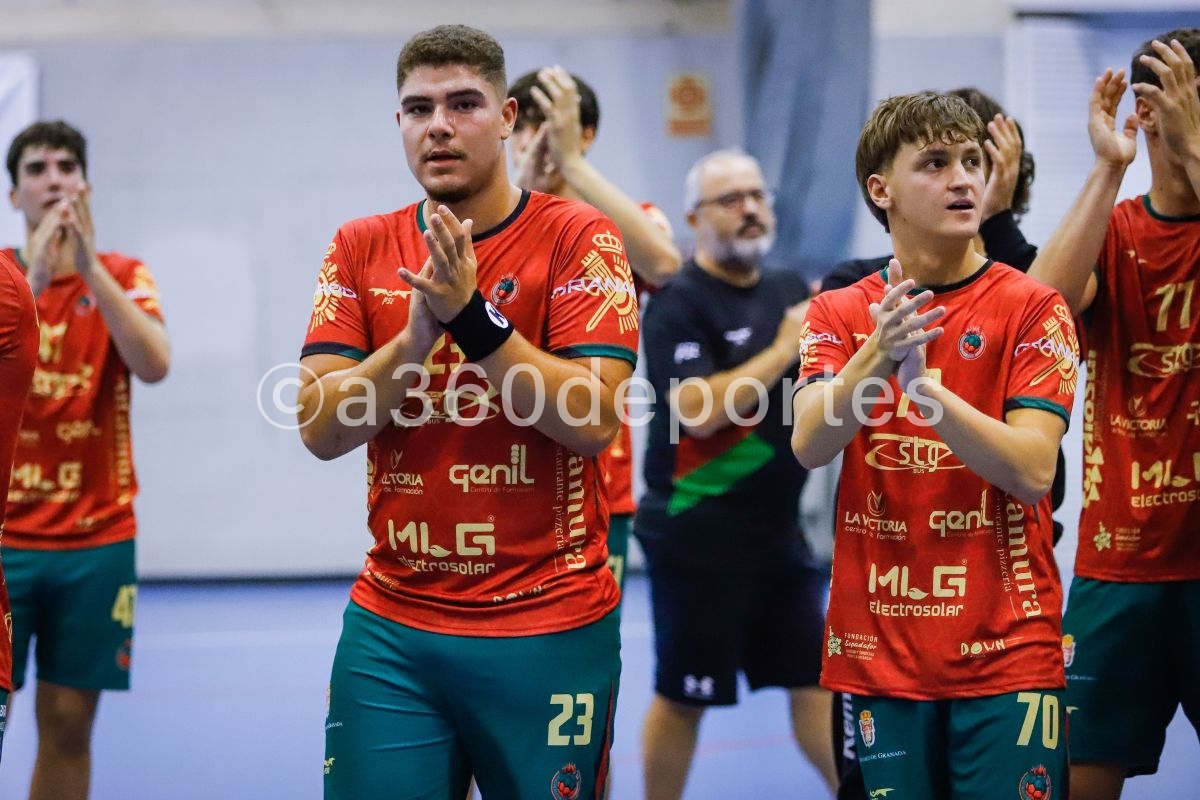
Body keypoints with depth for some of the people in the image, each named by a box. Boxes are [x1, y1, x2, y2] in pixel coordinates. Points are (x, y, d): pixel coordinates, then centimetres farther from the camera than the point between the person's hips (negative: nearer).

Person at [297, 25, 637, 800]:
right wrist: (416, 336, -17)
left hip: (550, 627, -3)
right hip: (390, 629, 3)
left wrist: (474, 317, -21)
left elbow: (594, 422, -14)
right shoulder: (361, 249, 6)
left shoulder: (577, 237, -4)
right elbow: (321, 429, -3)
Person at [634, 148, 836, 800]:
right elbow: (699, 411, -24)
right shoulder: (680, 303, -11)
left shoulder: (790, 291, 11)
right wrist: (784, 350, -19)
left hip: (779, 528, 7)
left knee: (816, 678, 9)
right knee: (684, 694, 1)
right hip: (698, 533, -7)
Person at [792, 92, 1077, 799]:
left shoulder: (1031, 309, -2)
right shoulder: (839, 314, 6)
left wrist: (921, 382, -24)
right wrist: (877, 357, -26)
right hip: (879, 652, 2)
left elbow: (1033, 470, -13)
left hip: (1005, 653, -2)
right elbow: (810, 447, -10)